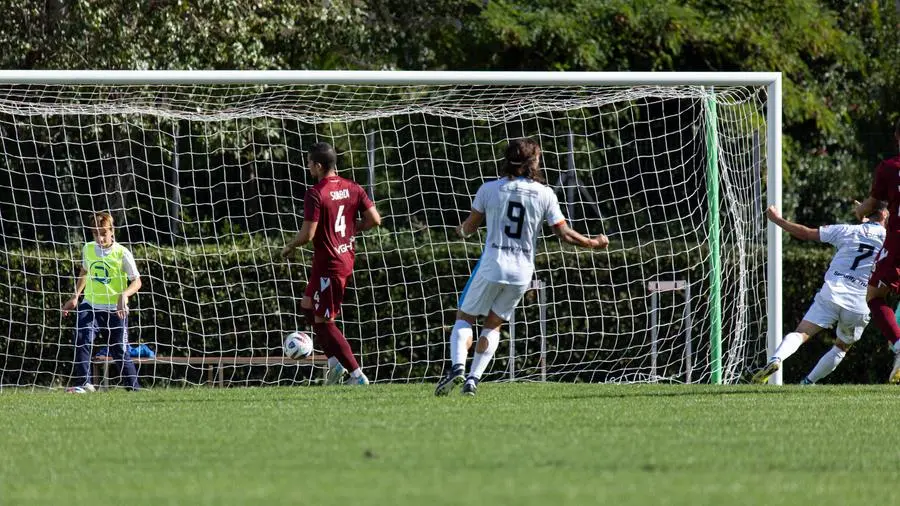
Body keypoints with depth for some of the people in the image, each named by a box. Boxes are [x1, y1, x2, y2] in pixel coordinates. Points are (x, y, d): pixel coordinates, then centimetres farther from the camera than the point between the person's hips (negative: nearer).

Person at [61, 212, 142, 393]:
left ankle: (133, 389, 17)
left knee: (120, 351, 3)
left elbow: (136, 281, -7)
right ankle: (83, 384, -20)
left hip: (115, 309, -3)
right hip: (90, 305, 3)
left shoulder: (122, 253, -9)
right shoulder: (88, 249, 3)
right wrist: (75, 297, 17)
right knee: (82, 340, -21)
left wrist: (124, 295, -26)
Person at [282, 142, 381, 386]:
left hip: (328, 264, -9)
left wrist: (289, 247, -2)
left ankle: (357, 375, -2)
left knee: (323, 321, 0)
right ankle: (335, 362, 19)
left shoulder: (315, 194, -18)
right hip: (346, 259, 9)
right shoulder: (352, 188, 3)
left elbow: (307, 234, -21)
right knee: (307, 305, 22)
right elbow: (374, 219, 2)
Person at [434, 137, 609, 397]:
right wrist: (593, 243, 17)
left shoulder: (489, 189, -3)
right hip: (522, 273, 2)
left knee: (464, 318, 9)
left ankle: (457, 367, -15)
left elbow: (470, 227, 7)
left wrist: (462, 230, 31)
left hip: (491, 266, -2)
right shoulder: (544, 194, -2)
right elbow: (565, 234, 0)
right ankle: (473, 379, 5)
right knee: (493, 325, 17)